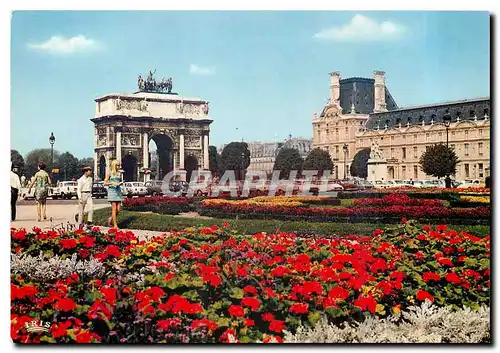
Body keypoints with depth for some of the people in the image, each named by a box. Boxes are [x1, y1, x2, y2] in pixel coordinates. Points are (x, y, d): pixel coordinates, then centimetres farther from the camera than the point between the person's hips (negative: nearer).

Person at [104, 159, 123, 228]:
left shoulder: (119, 173, 12)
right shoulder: (109, 173, 0)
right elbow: (105, 183, 0)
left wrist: (120, 183, 1)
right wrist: (112, 183, -16)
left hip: (118, 191, 5)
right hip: (111, 191, -5)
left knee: (118, 210, 1)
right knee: (114, 209, -8)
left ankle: (110, 218, 28)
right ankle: (115, 225, -4)